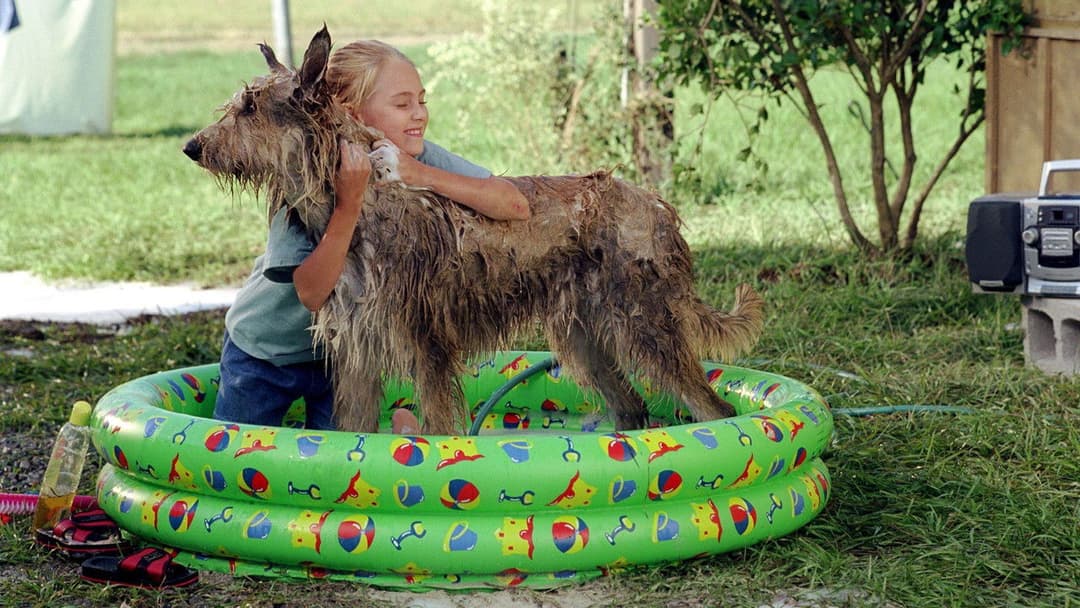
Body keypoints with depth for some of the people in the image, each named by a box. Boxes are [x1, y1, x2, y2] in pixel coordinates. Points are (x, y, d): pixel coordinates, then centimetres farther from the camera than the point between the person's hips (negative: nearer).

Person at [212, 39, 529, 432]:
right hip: (264, 352, -2)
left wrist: (424, 176, -34)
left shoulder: (422, 160, -16)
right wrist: (350, 204, -42)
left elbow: (516, 207, -24)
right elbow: (312, 293, -33)